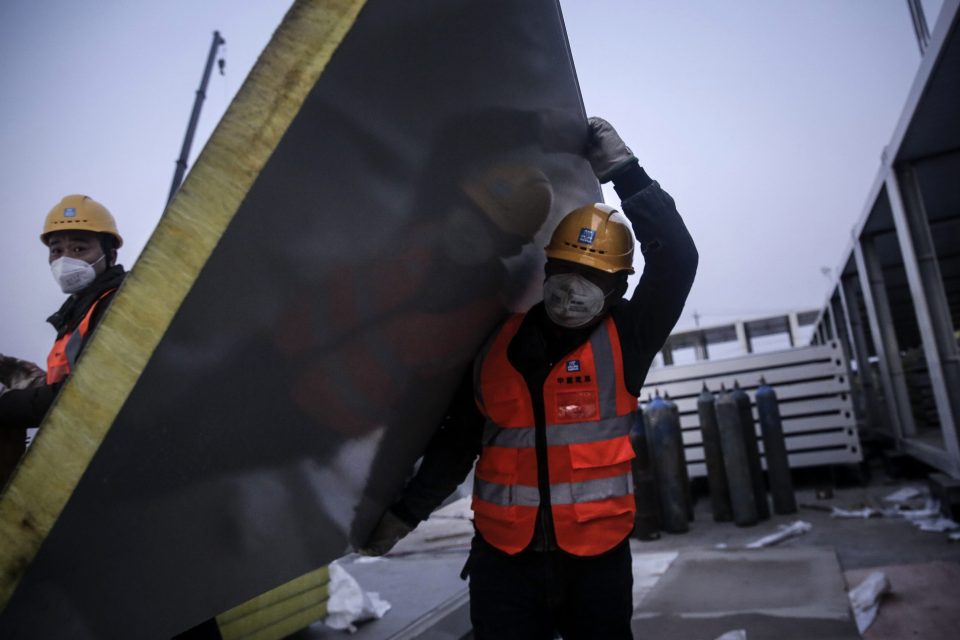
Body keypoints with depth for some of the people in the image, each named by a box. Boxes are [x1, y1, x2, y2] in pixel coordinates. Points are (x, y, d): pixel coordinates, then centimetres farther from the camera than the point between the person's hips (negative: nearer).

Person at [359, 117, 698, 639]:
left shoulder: (624, 339, -4)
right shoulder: (497, 342, 0)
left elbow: (676, 258, -16)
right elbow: (457, 440, 7)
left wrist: (624, 171, -16)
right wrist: (405, 512, 10)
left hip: (597, 556, 0)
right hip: (504, 556, 1)